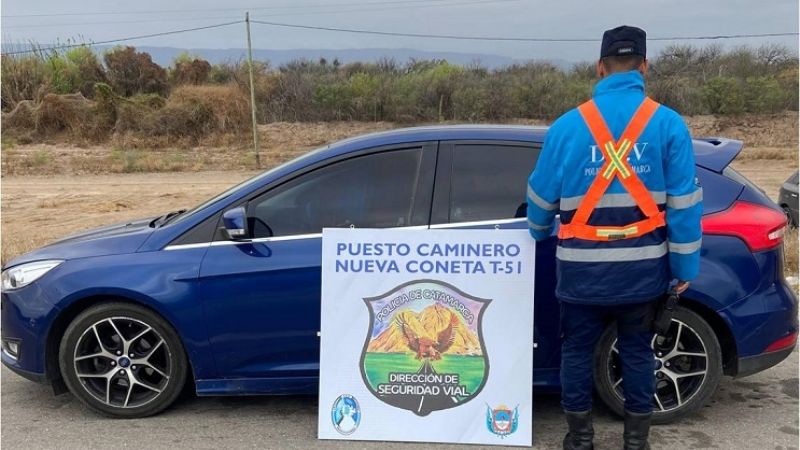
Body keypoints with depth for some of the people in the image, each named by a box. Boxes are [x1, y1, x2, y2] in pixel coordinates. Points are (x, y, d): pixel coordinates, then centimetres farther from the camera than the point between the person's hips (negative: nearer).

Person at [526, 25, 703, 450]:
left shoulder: (567, 125, -2)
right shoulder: (668, 124, -4)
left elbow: (541, 196, 6)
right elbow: (684, 204, -4)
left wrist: (539, 235, 27)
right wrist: (685, 266, 5)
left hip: (582, 265, 0)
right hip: (641, 265, 1)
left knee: (577, 350, 13)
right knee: (637, 351, 15)